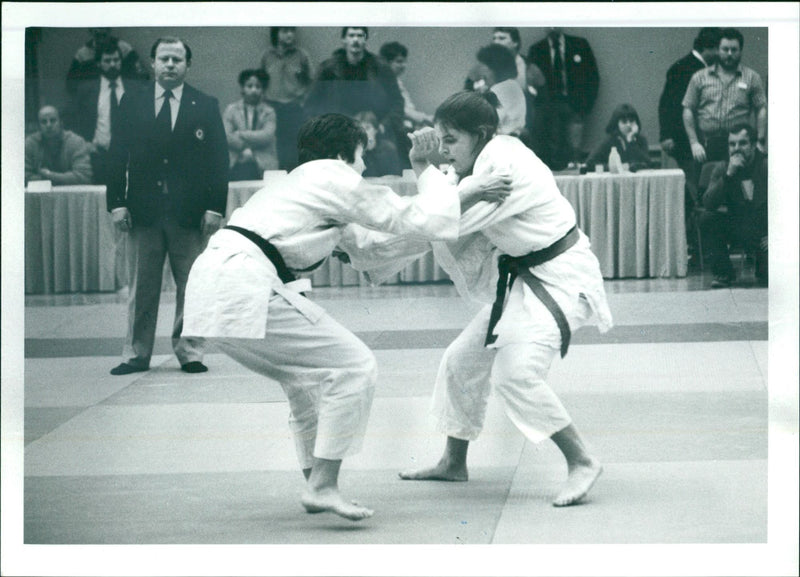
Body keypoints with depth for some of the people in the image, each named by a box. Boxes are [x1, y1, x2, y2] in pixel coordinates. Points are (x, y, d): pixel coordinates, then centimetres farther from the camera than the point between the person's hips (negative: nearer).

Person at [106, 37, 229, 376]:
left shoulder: (206, 106, 7)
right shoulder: (132, 103, 10)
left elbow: (219, 160, 3)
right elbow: (118, 155, 7)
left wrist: (214, 207, -6)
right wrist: (117, 203, -2)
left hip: (190, 214, -1)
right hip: (142, 210, 1)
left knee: (191, 287, 2)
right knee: (141, 288, 5)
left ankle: (189, 353, 10)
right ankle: (137, 354, 11)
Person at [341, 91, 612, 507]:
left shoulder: (506, 164, -25)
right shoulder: (471, 172, 6)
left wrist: (425, 171, -17)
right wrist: (358, 243, 1)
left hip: (558, 277, -10)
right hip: (521, 280, 10)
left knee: (516, 373, -25)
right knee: (462, 361, 16)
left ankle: (581, 462, -17)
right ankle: (453, 463, 33)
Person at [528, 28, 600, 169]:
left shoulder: (580, 45, 9)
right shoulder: (536, 50, 10)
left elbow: (593, 76, 9)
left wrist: (587, 104, -1)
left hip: (574, 108, 0)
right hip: (549, 108, 0)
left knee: (574, 149, -11)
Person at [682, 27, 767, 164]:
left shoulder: (752, 78, 9)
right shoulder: (699, 77, 11)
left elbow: (761, 110, 5)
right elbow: (688, 111, 8)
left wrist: (760, 142, -5)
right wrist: (694, 143, -2)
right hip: (705, 147, 1)